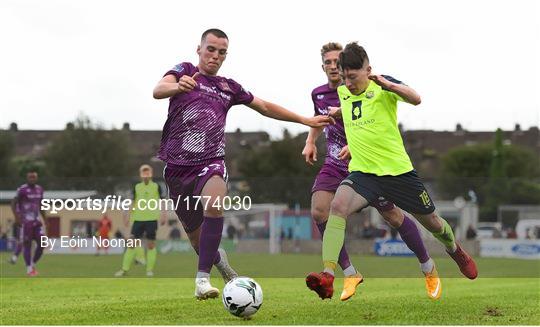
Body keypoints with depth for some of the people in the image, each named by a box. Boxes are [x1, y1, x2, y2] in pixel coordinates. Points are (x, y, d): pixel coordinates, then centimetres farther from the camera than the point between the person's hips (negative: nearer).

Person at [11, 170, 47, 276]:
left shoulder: (39, 189, 9)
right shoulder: (22, 190, -11)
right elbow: (13, 203, -10)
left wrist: (44, 218, 16)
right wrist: (17, 217, -20)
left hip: (36, 221, 6)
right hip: (25, 222, -6)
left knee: (42, 244, -2)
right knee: (27, 245, -2)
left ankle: (33, 264, 14)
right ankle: (29, 269, 5)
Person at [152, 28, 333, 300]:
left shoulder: (228, 87, 14)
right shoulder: (184, 71, 3)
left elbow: (265, 107, 27)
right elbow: (158, 91, -17)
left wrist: (307, 121, 25)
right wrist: (178, 86, -41)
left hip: (211, 164, 1)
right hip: (177, 166, -1)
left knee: (214, 203, -34)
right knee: (198, 239, 7)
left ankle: (202, 279, -31)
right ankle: (219, 259, 43)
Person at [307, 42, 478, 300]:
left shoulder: (382, 87, -9)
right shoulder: (342, 92, 7)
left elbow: (415, 99, -30)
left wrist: (389, 85, -46)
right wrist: (336, 113, 17)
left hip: (397, 170, -3)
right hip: (362, 172, 3)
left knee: (431, 222, 13)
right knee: (338, 206, -28)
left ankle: (456, 251, 49)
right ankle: (328, 275, -39)